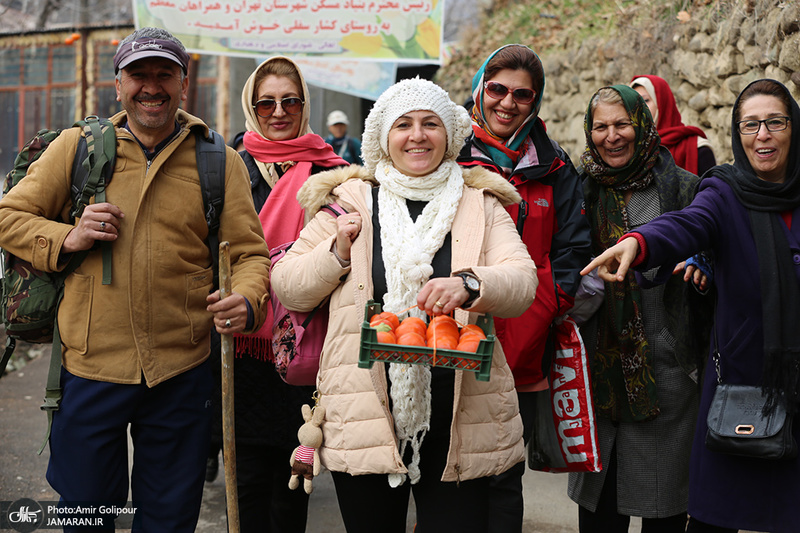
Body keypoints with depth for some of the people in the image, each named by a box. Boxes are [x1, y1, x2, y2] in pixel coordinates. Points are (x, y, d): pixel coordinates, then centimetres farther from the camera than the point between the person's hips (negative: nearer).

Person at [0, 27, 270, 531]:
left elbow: (248, 251, 1)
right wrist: (67, 238, -10)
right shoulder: (76, 147, 4)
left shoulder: (221, 162, 3)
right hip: (90, 369, 0)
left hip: (183, 374, 0)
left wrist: (247, 301, -20)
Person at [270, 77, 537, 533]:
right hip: (367, 416, 0)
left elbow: (522, 281, -6)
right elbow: (287, 287, 9)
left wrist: (469, 285, -26)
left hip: (458, 421, 0)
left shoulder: (481, 205, 8)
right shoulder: (350, 200, 8)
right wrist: (337, 252, -8)